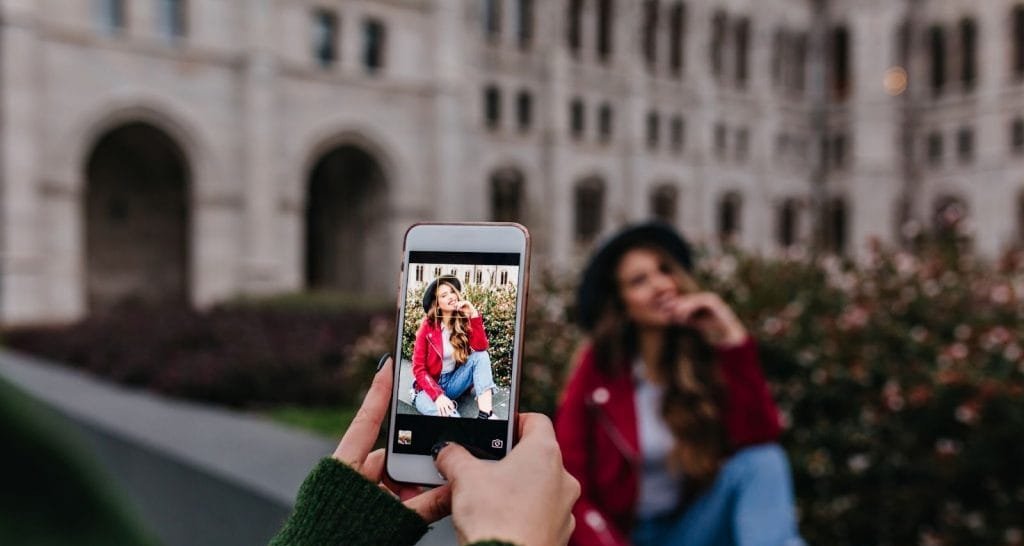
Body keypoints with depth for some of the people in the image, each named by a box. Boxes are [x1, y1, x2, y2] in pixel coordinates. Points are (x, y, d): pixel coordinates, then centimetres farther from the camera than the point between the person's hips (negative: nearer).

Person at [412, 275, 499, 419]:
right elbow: (419, 368, -12)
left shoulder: (463, 321, -2)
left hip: (453, 382, 4)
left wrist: (474, 315, -24)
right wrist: (438, 395, -27)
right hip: (430, 386, -4)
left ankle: (485, 414, -33)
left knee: (480, 355, -21)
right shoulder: (427, 327, -10)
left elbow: (481, 348, -19)